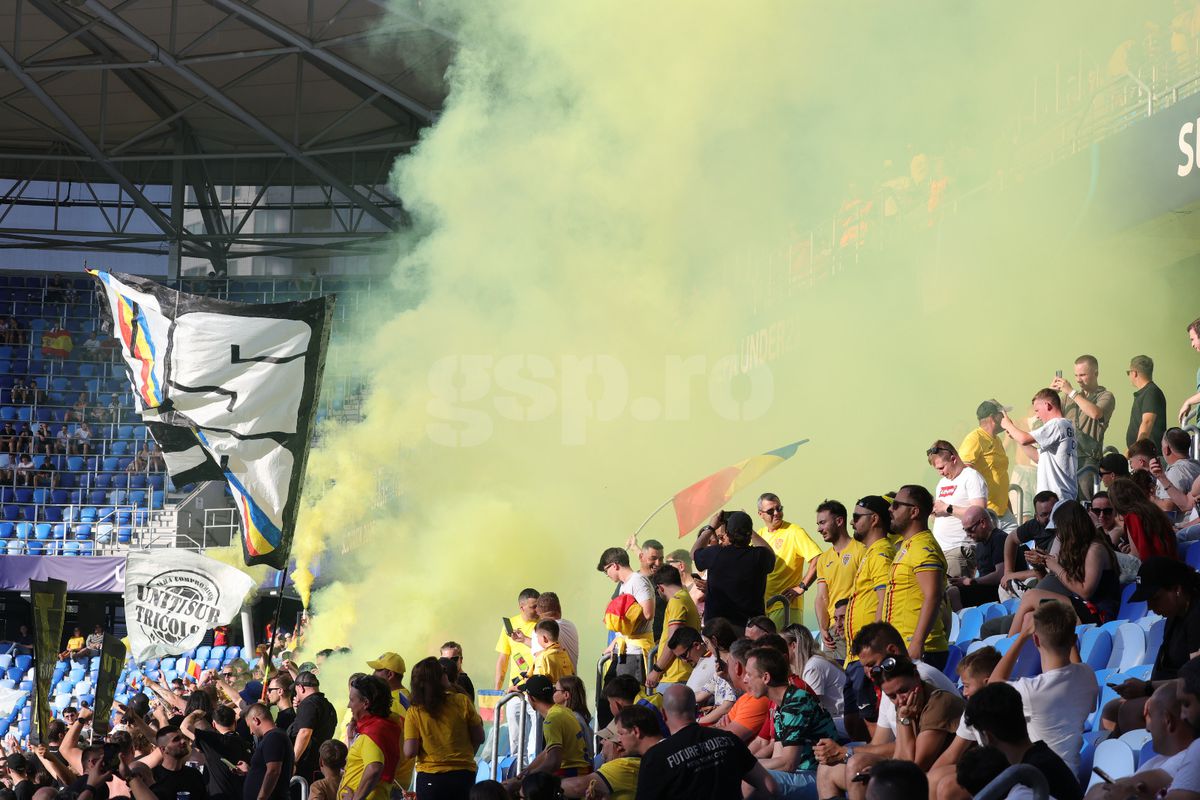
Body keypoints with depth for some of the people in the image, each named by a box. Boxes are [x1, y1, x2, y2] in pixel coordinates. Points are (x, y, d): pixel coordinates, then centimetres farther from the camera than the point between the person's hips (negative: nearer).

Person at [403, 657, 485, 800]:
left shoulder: (414, 712, -8)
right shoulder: (462, 701, -7)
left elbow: (410, 752, -12)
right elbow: (479, 738, 0)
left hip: (430, 778, 0)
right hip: (463, 773, 1)